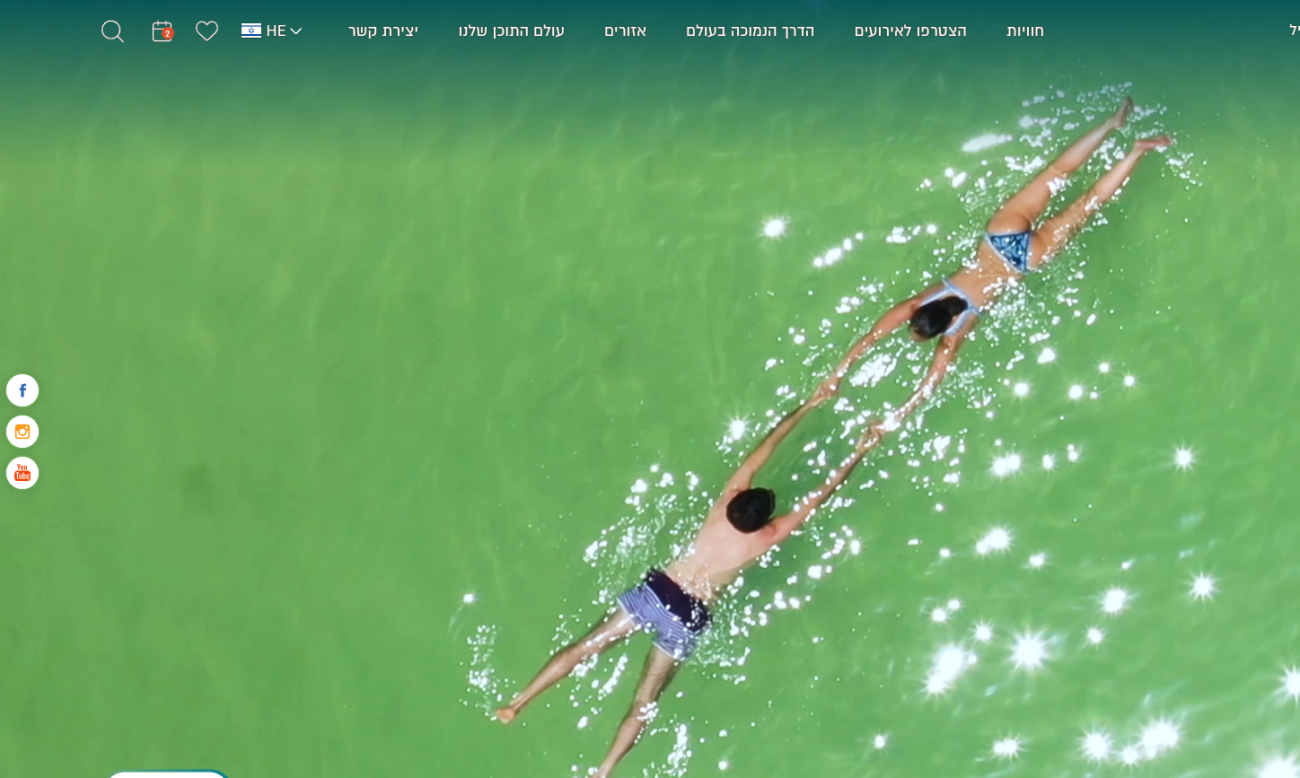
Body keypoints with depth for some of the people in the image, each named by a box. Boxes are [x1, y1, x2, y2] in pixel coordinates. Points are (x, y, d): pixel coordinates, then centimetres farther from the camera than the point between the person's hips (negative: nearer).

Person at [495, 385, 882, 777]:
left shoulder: (727, 500, -7)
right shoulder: (766, 539, -13)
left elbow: (759, 454, 3)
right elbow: (818, 496, -6)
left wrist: (806, 407, 11)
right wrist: (859, 452, 2)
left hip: (655, 590, 3)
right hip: (687, 618, -3)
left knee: (583, 648, 11)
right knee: (644, 704, 6)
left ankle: (517, 704, 13)